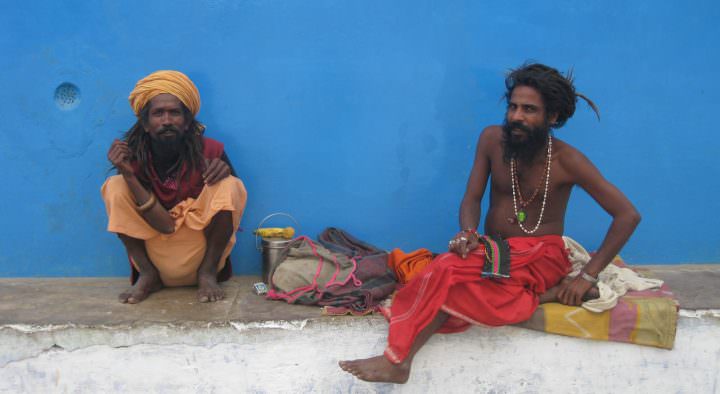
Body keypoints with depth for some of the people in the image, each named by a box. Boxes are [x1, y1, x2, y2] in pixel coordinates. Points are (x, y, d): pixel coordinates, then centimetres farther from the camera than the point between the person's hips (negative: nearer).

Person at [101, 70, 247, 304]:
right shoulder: (133, 157, -13)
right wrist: (128, 174, -29)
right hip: (158, 254, 1)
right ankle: (147, 274, -5)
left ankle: (208, 273, -10)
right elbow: (166, 224, -19)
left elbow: (231, 198, -1)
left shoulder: (210, 151, -14)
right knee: (115, 187, -16)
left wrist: (224, 171, -24)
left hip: (202, 249, -1)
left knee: (230, 186, -24)